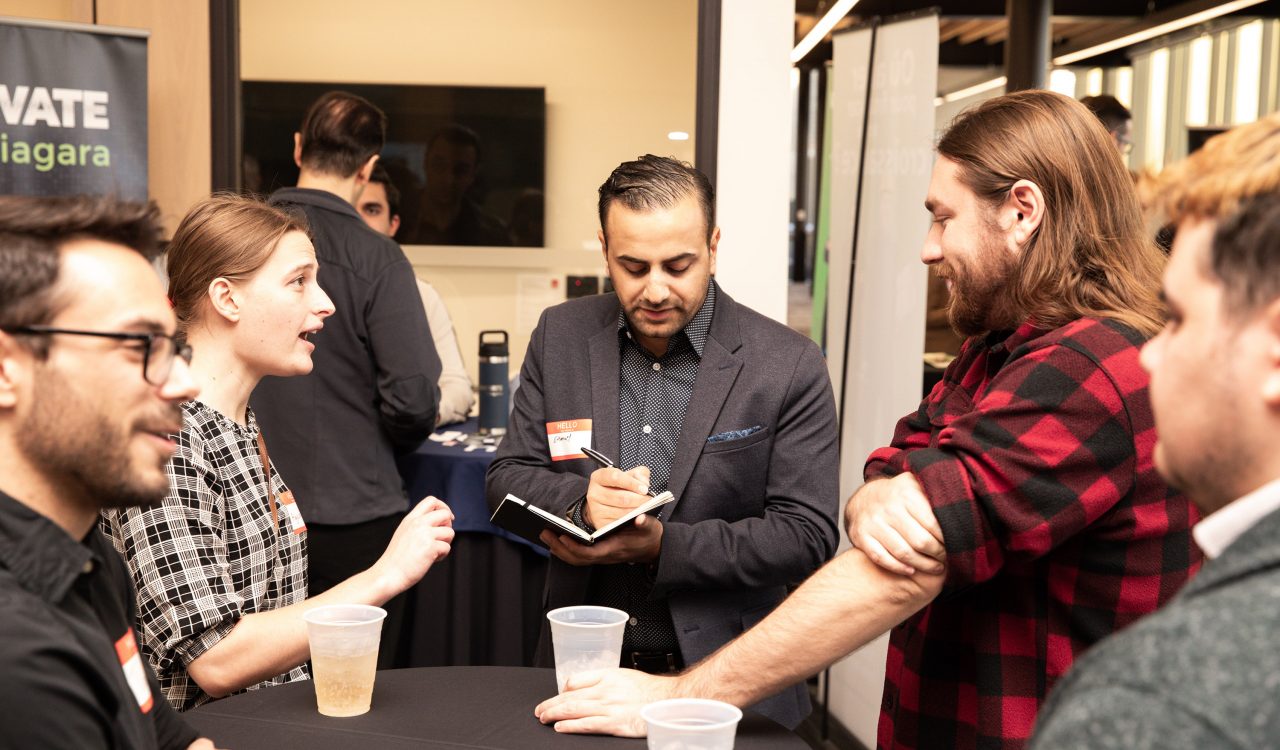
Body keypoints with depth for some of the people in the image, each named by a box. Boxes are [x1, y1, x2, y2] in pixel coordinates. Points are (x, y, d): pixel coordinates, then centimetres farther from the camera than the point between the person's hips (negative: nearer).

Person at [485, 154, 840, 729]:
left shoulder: (789, 366, -11)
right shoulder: (559, 336, 0)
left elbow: (808, 534, -13)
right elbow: (507, 479, 2)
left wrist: (661, 546, -23)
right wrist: (580, 500, -21)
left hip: (725, 677, -2)